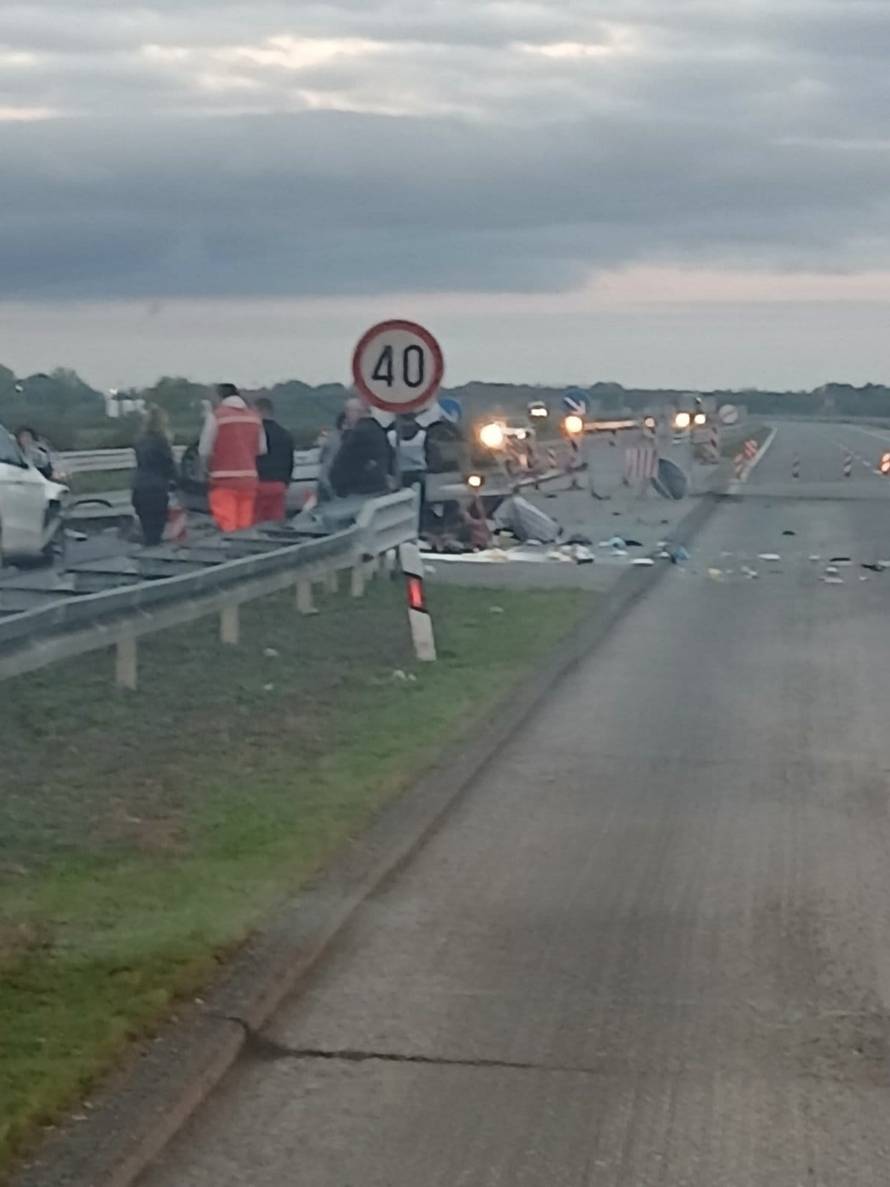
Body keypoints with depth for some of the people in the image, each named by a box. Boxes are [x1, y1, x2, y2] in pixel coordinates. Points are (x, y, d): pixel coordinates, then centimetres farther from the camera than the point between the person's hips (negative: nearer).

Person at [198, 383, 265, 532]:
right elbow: (261, 449, 10)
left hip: (224, 480, -5)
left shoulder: (216, 415, -8)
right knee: (245, 527, 9)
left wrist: (209, 468, 14)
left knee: (226, 527, -5)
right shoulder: (254, 416, 7)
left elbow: (204, 450, -5)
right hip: (249, 479, 5)